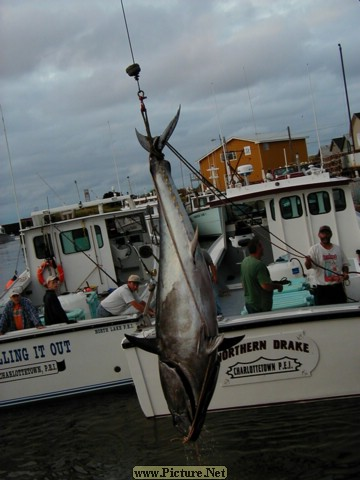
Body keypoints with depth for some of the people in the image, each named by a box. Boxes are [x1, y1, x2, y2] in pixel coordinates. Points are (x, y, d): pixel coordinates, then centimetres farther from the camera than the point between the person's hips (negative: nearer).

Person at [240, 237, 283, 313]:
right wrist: (278, 286, -8)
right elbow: (266, 286, -27)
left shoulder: (244, 261, 3)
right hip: (260, 306, -8)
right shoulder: (259, 264, -25)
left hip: (248, 302, 8)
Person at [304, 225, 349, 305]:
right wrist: (308, 261, -39)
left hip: (338, 287, 4)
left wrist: (345, 273, -3)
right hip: (322, 289, -4)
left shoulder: (338, 248, 9)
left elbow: (345, 264, 18)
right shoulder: (314, 249, -5)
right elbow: (308, 267, -16)